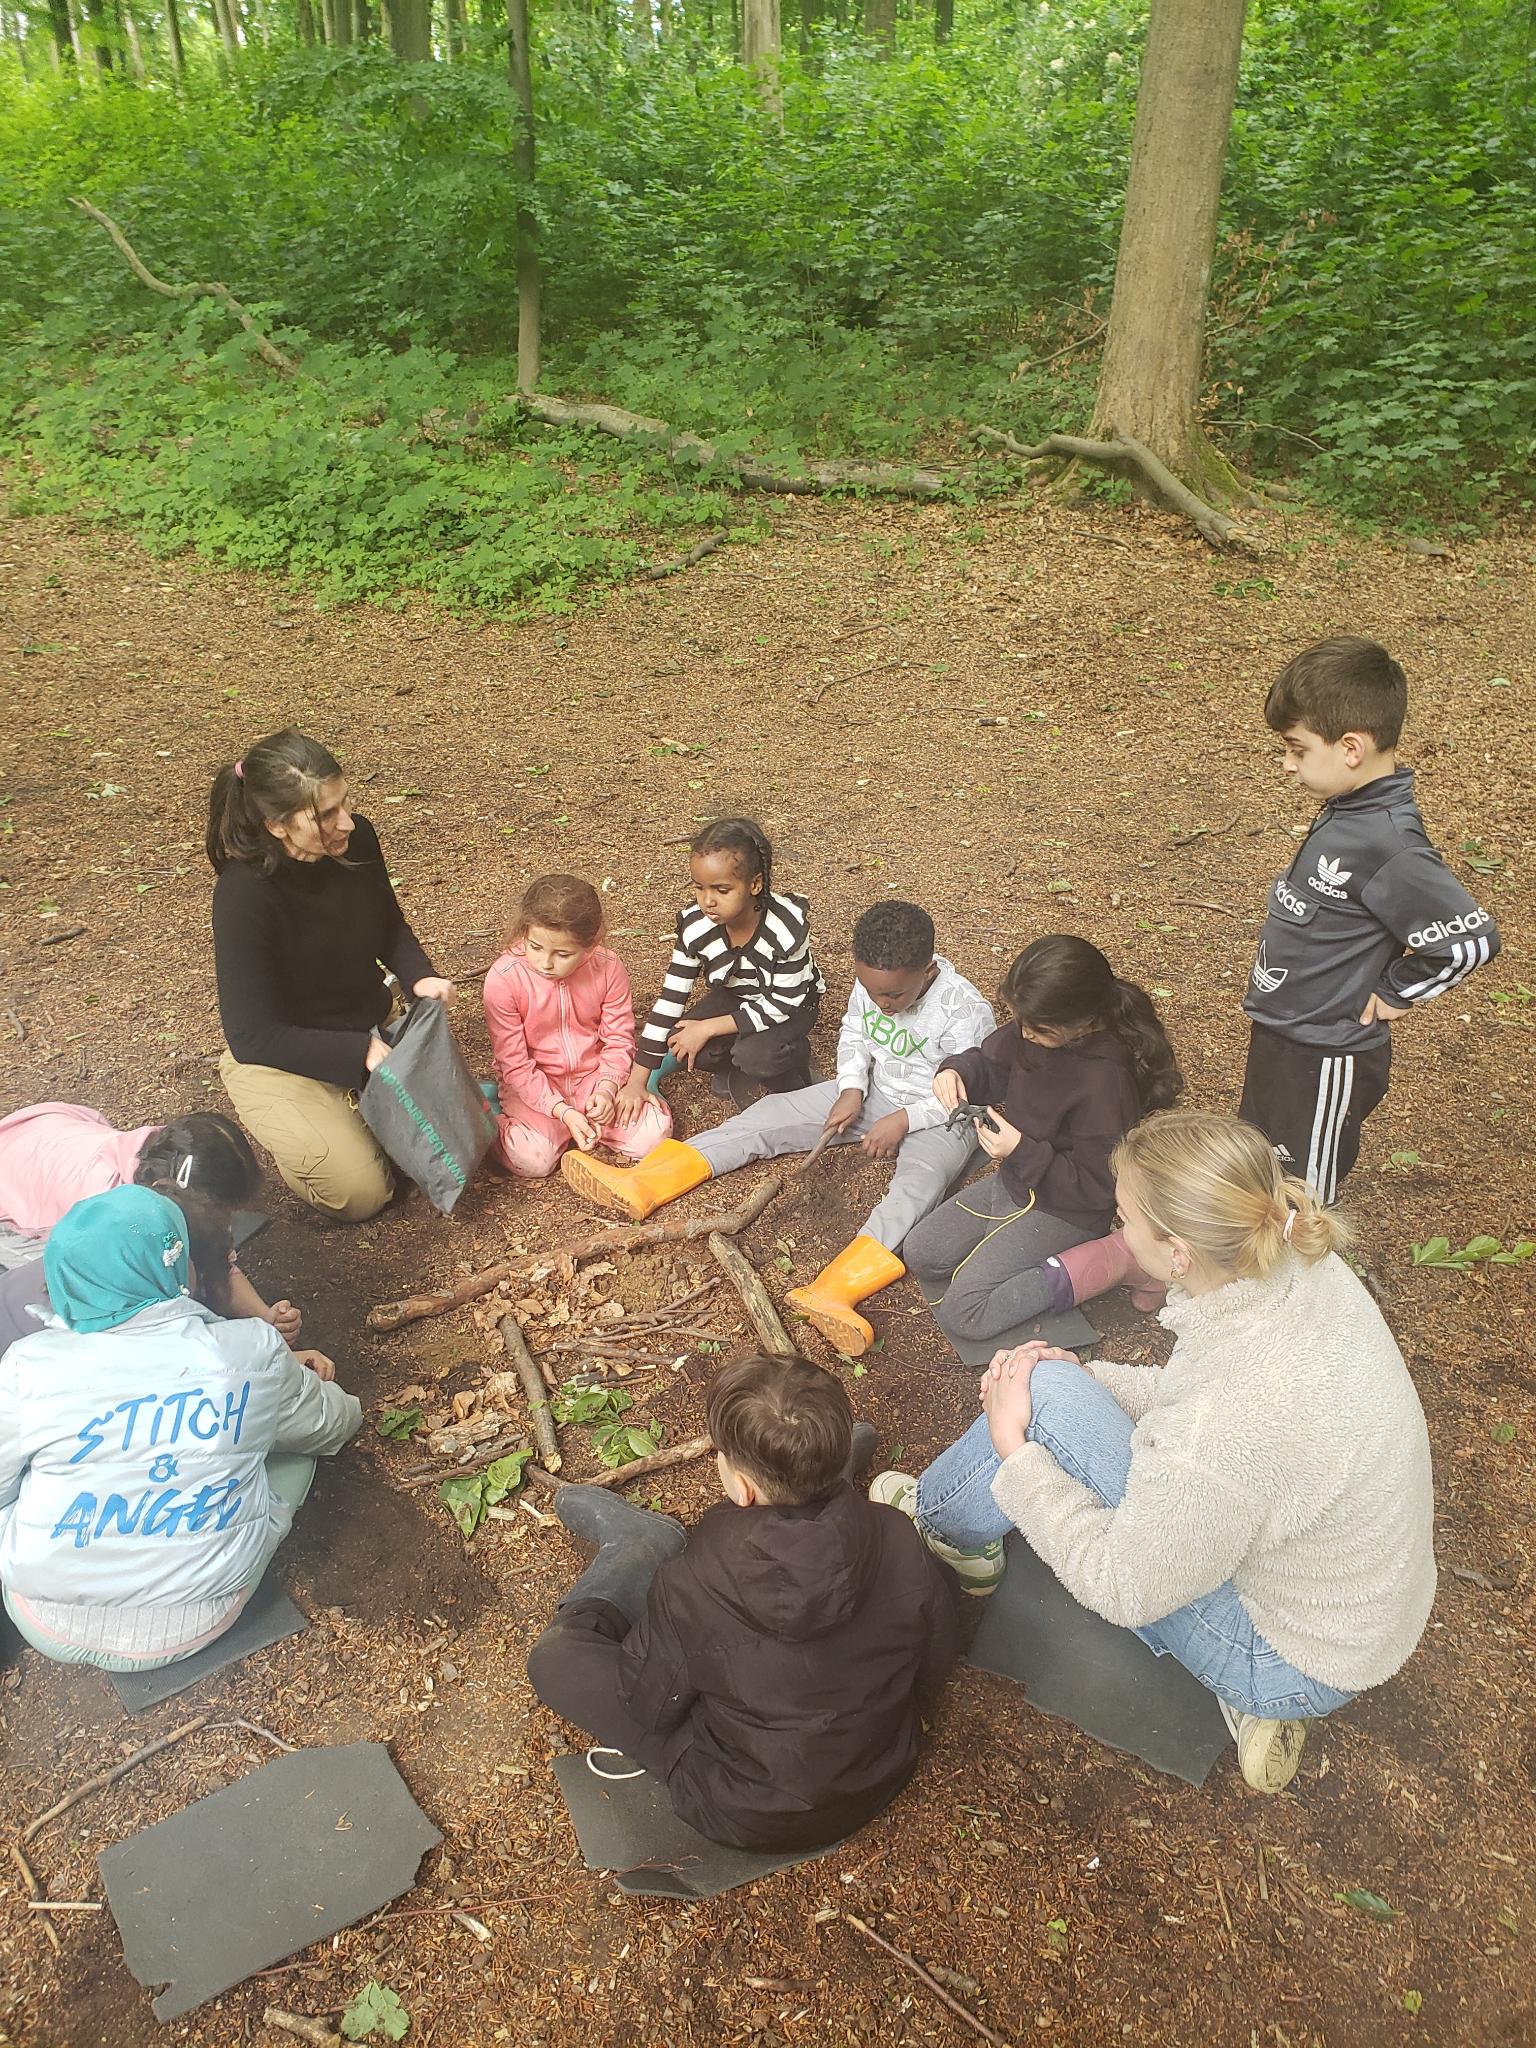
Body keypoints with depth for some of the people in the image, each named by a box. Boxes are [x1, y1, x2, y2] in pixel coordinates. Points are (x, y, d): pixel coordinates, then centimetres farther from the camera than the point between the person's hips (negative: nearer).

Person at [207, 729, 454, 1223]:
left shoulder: (356, 840, -14)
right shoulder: (244, 894, -30)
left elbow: (389, 924, 7)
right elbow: (253, 1036, -26)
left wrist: (418, 975, -13)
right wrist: (361, 1053, -32)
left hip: (368, 1029, 6)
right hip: (280, 1056, -5)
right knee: (361, 1193, -11)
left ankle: (346, 1107, 23)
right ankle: (285, 1127, 15)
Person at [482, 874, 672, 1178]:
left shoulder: (608, 967, -13)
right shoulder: (503, 979, -21)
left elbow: (618, 1038, -4)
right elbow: (514, 1062, -17)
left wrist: (606, 1088, -22)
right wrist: (562, 1111, -26)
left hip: (594, 1075, 3)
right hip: (533, 1084, -3)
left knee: (653, 1134, -15)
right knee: (533, 1160, -27)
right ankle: (501, 1125, 6)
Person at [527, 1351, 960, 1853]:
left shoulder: (693, 1585, -32)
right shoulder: (898, 1542, -23)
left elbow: (646, 1711, -14)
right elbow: (932, 1673, -5)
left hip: (748, 1820, -3)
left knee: (555, 1659, 4)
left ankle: (627, 1547, 27)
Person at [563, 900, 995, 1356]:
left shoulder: (966, 1013, -25)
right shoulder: (873, 978, -9)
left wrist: (902, 1121, -24)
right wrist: (851, 1088, -8)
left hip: (939, 1118, -6)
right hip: (872, 1096, 6)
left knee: (921, 1181, -38)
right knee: (771, 1113, -6)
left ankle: (832, 1290, -64)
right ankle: (641, 1185, -16)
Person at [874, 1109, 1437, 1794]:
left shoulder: (1230, 1430, -39)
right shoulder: (1303, 1265, -15)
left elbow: (1122, 1591, -21)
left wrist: (1012, 1448, -14)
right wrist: (1083, 1378, -3)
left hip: (1302, 1662, -8)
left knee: (1047, 1395, -16)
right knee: (1057, 1382, 10)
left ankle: (939, 1526, 15)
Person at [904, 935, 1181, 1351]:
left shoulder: (1107, 1080, -33)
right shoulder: (1036, 1026, -12)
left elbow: (1096, 1188, -24)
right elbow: (991, 1062, 9)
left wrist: (1023, 1152, -31)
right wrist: (957, 1071, -13)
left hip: (1064, 1211, -8)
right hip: (1013, 1179, 8)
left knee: (959, 1316, -13)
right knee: (921, 1255, 9)